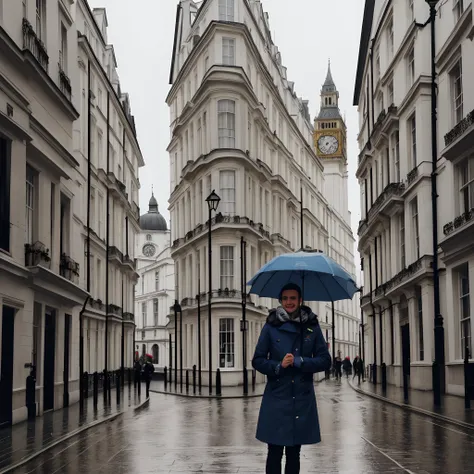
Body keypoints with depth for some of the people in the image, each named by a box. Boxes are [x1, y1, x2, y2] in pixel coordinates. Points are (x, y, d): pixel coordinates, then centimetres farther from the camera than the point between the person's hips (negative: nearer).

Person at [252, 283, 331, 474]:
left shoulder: (312, 326, 3)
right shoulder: (271, 326, 0)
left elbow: (325, 361, 1)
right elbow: (258, 361, 3)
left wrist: (298, 362, -12)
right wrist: (278, 366, -15)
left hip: (302, 399, 2)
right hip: (277, 398, -1)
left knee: (294, 452, 10)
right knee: (275, 452, -1)